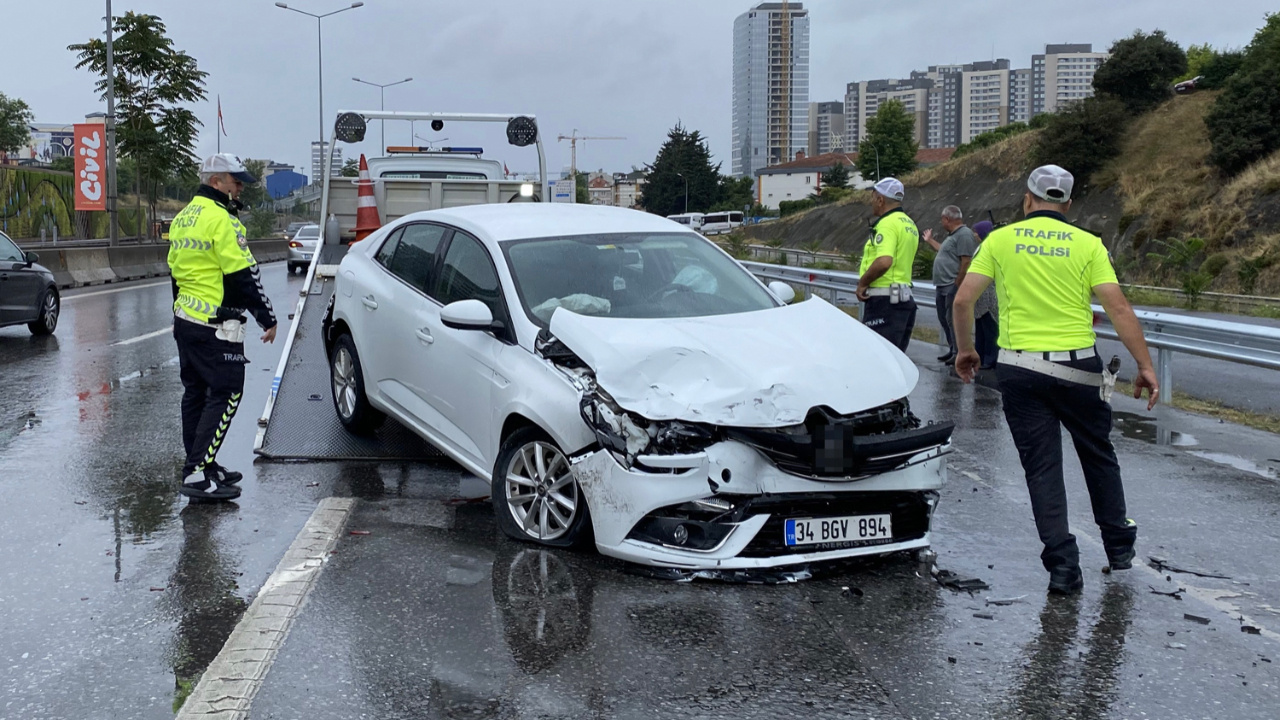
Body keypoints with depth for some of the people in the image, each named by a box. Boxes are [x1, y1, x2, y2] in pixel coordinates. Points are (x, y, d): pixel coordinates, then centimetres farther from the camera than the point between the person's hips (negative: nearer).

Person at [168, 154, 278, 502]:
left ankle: (202, 464, 25)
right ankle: (197, 474, -10)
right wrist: (268, 318, -9)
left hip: (185, 320, 10)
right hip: (216, 327, -10)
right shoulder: (221, 219, -16)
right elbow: (244, 277, -17)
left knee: (196, 392, 16)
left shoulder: (183, 217, 15)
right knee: (225, 394, -6)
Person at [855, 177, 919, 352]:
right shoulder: (909, 224, 17)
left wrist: (862, 282, -16)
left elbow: (884, 262, -28)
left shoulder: (887, 223, -14)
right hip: (904, 297, 10)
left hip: (884, 300, -10)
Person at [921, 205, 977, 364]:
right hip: (943, 286, 11)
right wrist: (930, 240, 42)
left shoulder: (964, 235, -15)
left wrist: (957, 285, -22)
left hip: (953, 286, -11)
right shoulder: (952, 235, 18)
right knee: (944, 318, 14)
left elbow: (966, 262, -21)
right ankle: (952, 349, 23)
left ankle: (958, 352, -5)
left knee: (952, 319, -9)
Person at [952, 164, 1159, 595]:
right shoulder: (1087, 244, 0)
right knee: (1098, 456, 19)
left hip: (1020, 369, 0)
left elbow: (963, 300, -2)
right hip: (1078, 367, 0)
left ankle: (1062, 566, 3)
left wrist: (965, 349, 12)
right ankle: (1119, 546, 33)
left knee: (1041, 467, 6)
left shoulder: (1000, 240, 2)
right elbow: (1118, 308, -7)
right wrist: (1145, 366, -4)